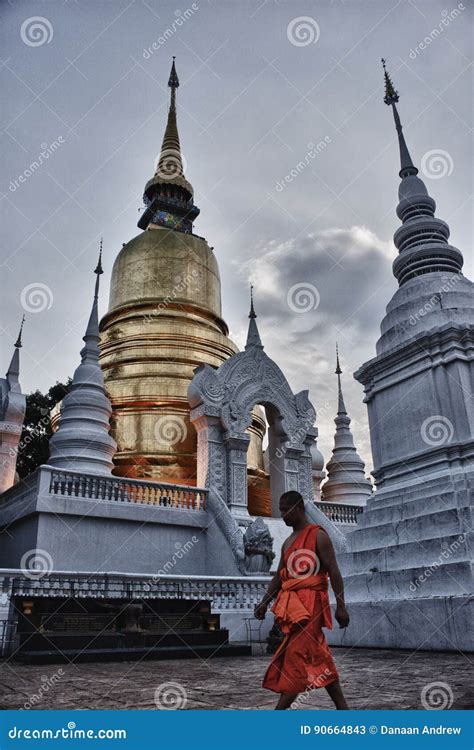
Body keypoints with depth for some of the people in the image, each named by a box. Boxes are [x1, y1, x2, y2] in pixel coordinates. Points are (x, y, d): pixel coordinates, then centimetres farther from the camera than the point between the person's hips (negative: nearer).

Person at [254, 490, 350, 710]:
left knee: (295, 656, -11)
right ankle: (342, 708, 17)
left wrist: (340, 605, -16)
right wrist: (264, 603, 8)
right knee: (318, 659, 10)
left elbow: (333, 572, -10)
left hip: (310, 604, -8)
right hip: (291, 605, 8)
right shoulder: (287, 543, 18)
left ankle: (279, 711, -8)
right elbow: (278, 578, 19)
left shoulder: (318, 536, -5)